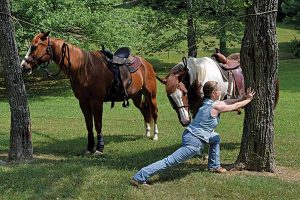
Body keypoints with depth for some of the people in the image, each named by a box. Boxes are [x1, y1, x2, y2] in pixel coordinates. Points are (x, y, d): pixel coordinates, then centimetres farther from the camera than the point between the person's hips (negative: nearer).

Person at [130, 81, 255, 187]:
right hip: (194, 142, -10)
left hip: (190, 134, 10)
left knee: (216, 138, 30)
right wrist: (248, 100, 15)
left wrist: (244, 97, 20)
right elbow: (236, 106, 0)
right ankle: (139, 178, -14)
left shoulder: (207, 102, 11)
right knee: (169, 162, -11)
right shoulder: (216, 106, -13)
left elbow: (228, 102, 22)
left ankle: (214, 166, 37)